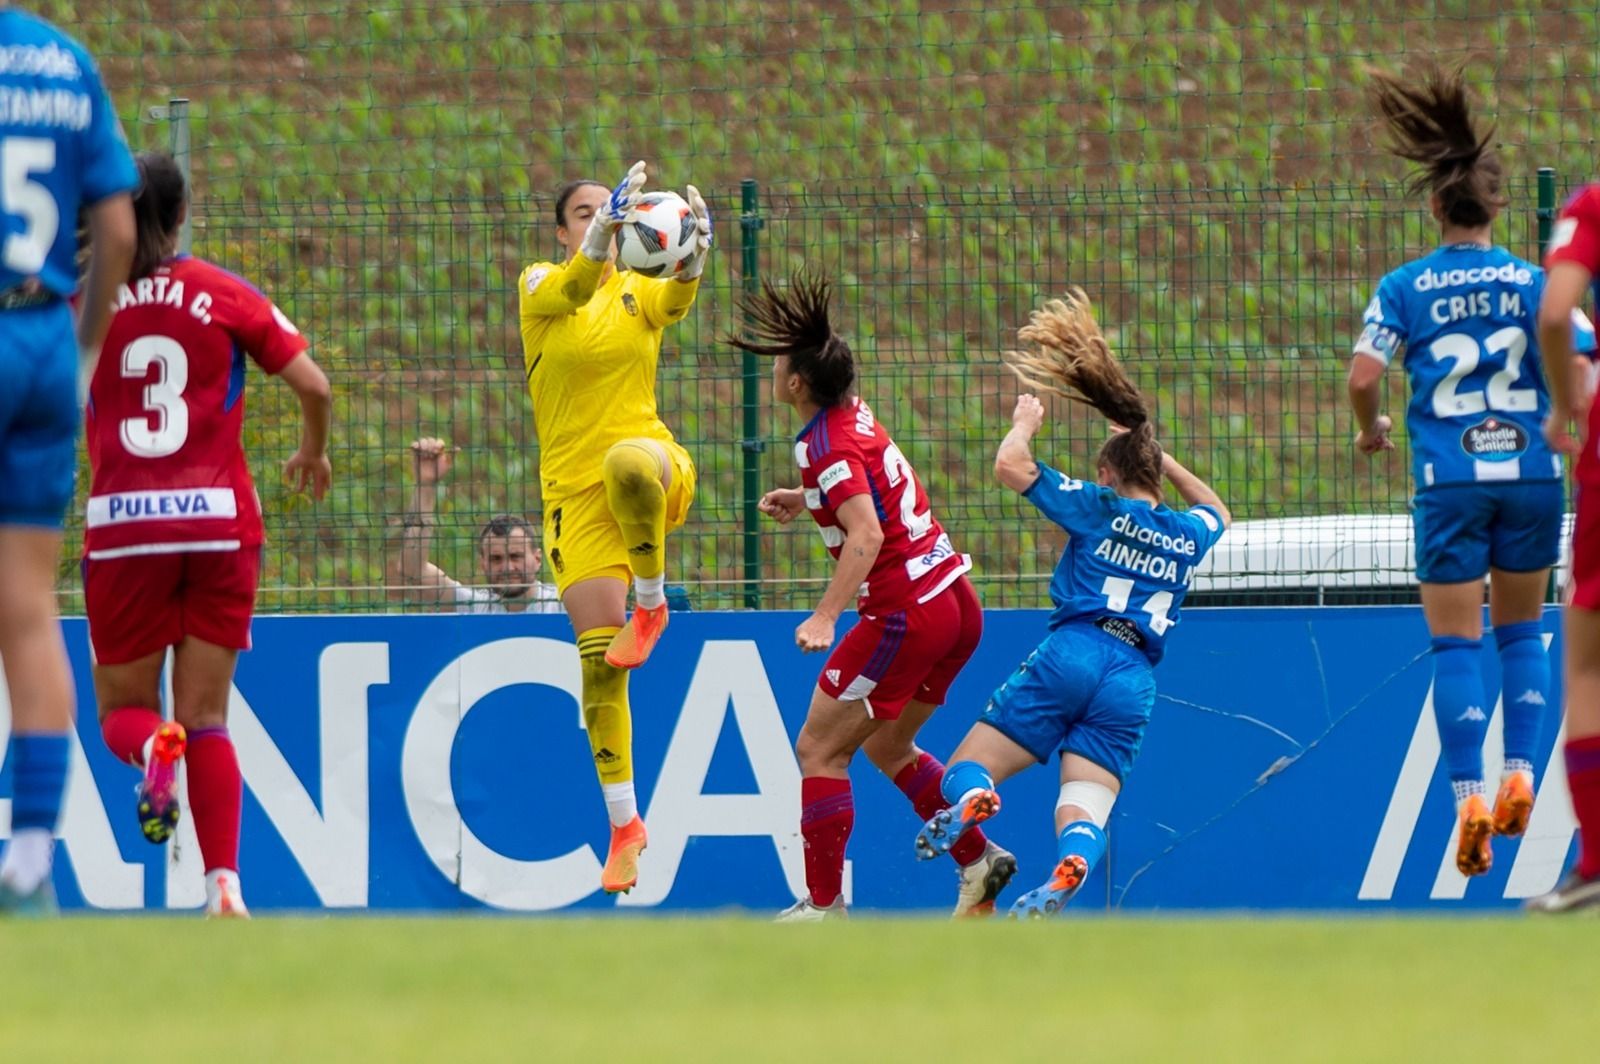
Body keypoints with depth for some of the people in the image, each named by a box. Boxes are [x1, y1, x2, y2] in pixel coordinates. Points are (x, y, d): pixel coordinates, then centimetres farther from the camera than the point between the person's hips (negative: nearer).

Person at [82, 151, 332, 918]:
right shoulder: (225, 296, 3)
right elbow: (312, 385, 2)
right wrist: (313, 452, 21)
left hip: (122, 524, -1)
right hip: (219, 521, 1)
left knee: (121, 709, 12)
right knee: (208, 719, 7)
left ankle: (153, 746, -24)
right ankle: (224, 879, -9)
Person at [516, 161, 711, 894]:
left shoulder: (640, 292, 7)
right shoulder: (542, 285, 3)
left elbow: (677, 300, -17)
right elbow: (575, 288, -22)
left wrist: (693, 259, -40)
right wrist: (604, 232, -42)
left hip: (654, 465, 0)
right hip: (574, 489, 0)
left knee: (627, 463, -40)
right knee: (597, 661, -5)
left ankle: (652, 600, -15)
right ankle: (623, 823, 5)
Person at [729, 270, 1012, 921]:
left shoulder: (825, 446, -16)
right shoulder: (855, 415, 11)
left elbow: (866, 536, -28)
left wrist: (825, 616, -33)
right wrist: (806, 503, 22)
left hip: (906, 615, -9)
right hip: (957, 604, 9)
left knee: (819, 748, -2)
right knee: (885, 747, 22)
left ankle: (824, 905, -3)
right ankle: (979, 861, 18)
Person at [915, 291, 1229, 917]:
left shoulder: (1099, 508, 10)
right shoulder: (1188, 537, 21)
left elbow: (1010, 466, 4)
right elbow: (1216, 511, 47)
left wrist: (1025, 423, 24)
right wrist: (1159, 454, 46)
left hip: (1071, 653, -3)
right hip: (1134, 683, 3)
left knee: (967, 770, -1)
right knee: (1085, 812, -7)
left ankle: (971, 800, -40)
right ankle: (1066, 874, -44)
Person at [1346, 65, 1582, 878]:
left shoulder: (1405, 288, -1)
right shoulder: (1533, 282, 0)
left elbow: (1362, 376, -9)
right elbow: (1576, 369, -9)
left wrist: (1371, 429, 12)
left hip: (1450, 481, -1)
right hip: (1529, 471, 1)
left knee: (1456, 643, 3)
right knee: (1521, 631, 17)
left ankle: (1468, 794, -9)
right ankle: (1520, 773, 4)